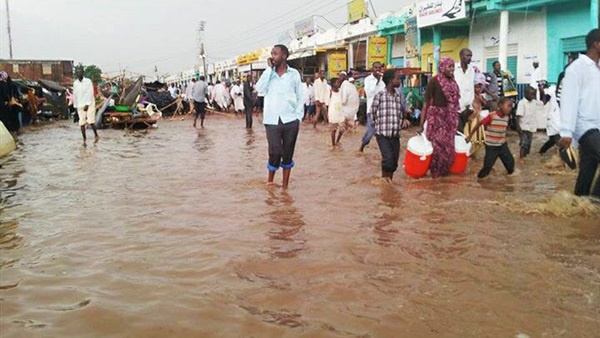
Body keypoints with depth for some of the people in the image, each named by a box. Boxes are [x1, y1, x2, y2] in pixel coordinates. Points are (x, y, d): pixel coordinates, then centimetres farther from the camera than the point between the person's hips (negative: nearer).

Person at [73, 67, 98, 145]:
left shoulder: (88, 81, -5)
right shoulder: (75, 83, 8)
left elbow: (90, 93, -10)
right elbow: (75, 95, 13)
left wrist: (87, 104, -15)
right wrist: (75, 106, 11)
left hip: (89, 104, -4)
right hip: (80, 106, 4)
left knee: (91, 121, -11)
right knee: (82, 123, -1)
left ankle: (96, 135, 11)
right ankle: (84, 139, 6)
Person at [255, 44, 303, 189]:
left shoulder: (294, 74, 5)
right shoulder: (269, 73, 7)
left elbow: (301, 97, 9)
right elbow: (260, 88, -11)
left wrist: (298, 116, 0)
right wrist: (269, 68, -8)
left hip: (291, 121, 1)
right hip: (272, 121, 0)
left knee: (288, 154, 7)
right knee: (275, 153, -6)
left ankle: (285, 186, 18)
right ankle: (270, 181, 15)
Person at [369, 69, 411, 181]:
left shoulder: (398, 97, 10)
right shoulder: (379, 95, -7)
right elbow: (372, 113, -1)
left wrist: (404, 121, 0)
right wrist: (377, 126, 1)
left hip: (395, 134, 5)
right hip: (382, 134, -5)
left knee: (394, 160, 7)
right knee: (388, 158, -15)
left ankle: (390, 180, 25)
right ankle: (384, 179, 5)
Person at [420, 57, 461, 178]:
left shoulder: (453, 82, 8)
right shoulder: (434, 81, -11)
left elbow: (455, 102, 14)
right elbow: (426, 102, -11)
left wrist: (455, 120, 16)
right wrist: (422, 121, -13)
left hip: (449, 118, 6)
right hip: (436, 116, -6)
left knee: (448, 144, 10)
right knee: (438, 144, -2)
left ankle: (444, 169, 26)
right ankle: (435, 170, 15)